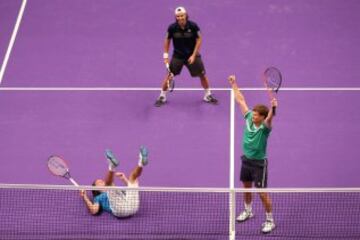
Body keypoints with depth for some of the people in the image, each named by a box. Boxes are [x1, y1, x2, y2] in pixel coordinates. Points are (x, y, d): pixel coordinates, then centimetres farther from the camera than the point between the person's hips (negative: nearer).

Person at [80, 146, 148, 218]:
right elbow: (94, 210, 10)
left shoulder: (119, 191, 45)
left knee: (133, 177, 7)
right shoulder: (98, 198, 30)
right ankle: (112, 167, -46)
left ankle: (141, 163, -26)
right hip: (118, 208, -5)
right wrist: (85, 197, 2)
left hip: (132, 206, 5)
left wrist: (124, 178, 34)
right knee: (108, 183, -13)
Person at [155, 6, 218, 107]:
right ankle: (162, 96, 14)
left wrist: (193, 55, -14)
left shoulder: (193, 26, -19)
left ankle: (208, 95, 26)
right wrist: (166, 55, -2)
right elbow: (167, 40, 1)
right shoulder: (172, 28, -16)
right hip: (177, 56, 0)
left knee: (202, 75, 4)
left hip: (192, 55, 0)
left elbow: (199, 40, -8)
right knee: (169, 75, -5)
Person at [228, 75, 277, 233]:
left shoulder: (264, 127, -22)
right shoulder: (249, 118, -6)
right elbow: (241, 100, 2)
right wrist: (234, 84, 6)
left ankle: (270, 221, 11)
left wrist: (273, 108, -65)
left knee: (262, 193, -3)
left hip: (259, 163, -7)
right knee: (246, 187, 23)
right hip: (246, 160, 7)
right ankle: (248, 211, 46)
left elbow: (269, 119, -46)